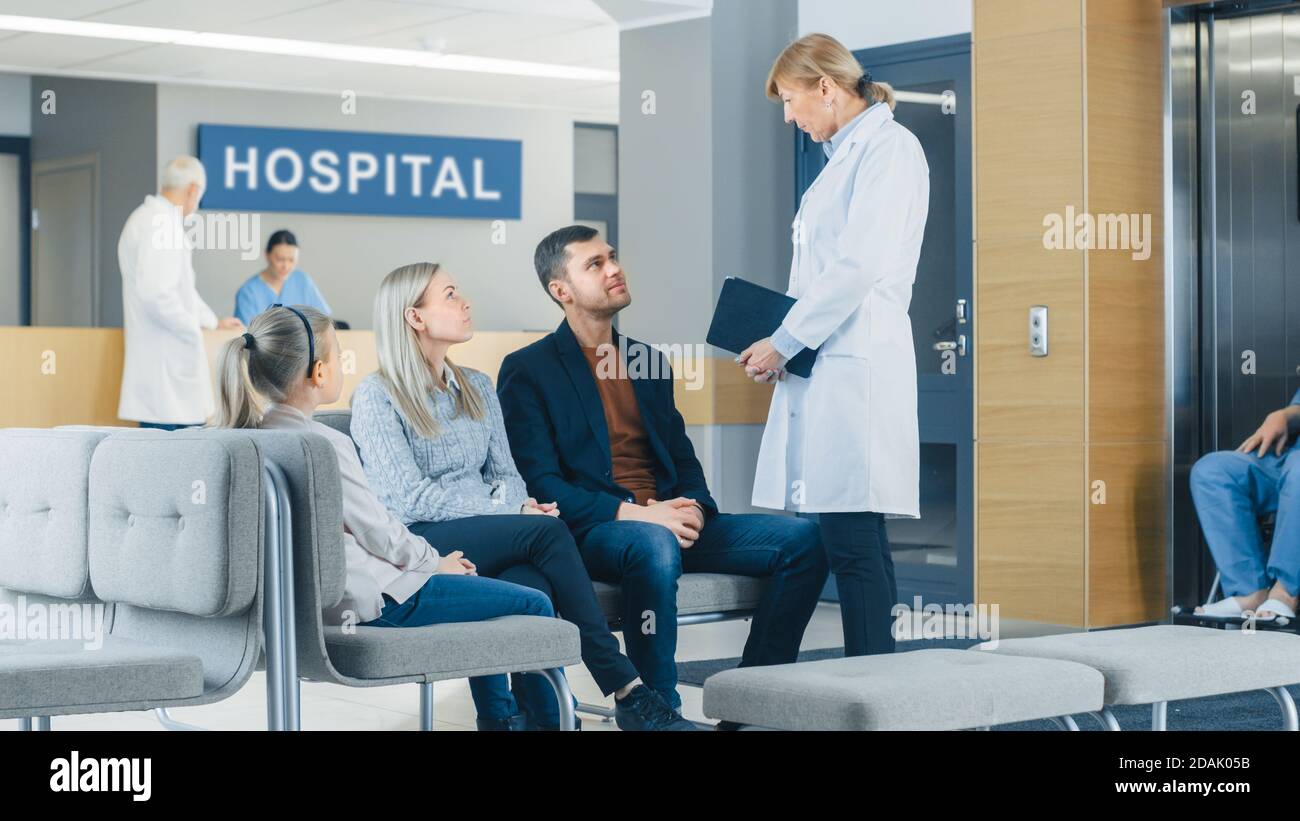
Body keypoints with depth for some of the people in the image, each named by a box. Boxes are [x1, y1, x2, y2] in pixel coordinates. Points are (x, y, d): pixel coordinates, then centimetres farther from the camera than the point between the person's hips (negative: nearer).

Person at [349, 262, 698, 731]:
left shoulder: (476, 388, 17)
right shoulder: (376, 396, -3)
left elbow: (505, 475, 15)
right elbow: (409, 499, -13)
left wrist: (518, 503, -11)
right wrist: (511, 511, -18)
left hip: (491, 542, 5)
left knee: (531, 582, -32)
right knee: (546, 531, -28)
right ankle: (626, 689, -24)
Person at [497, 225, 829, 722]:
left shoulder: (649, 363, 20)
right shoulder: (527, 371, 0)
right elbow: (538, 482, -10)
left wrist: (694, 508, -5)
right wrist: (631, 513, -20)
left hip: (667, 524, 7)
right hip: (589, 532, -6)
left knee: (801, 540, -12)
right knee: (654, 547, -41)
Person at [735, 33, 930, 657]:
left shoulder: (888, 147, -6)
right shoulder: (844, 156, 22)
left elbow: (859, 266, -16)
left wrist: (784, 343, -11)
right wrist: (781, 343, 10)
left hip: (856, 367, -9)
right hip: (824, 369, 9)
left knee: (851, 536, -12)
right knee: (849, 539, 7)